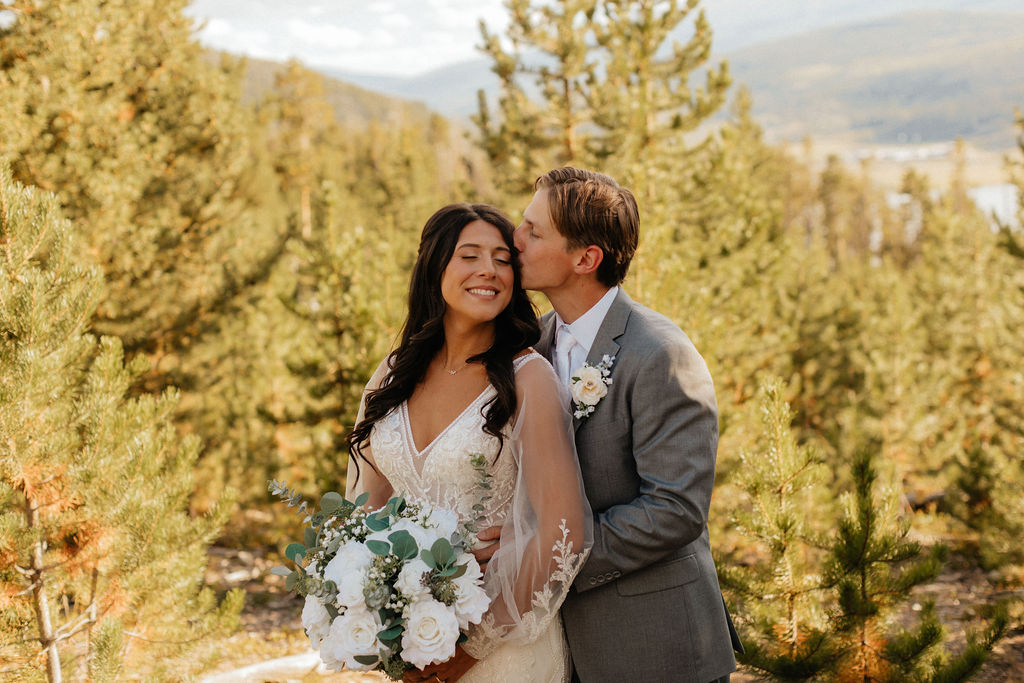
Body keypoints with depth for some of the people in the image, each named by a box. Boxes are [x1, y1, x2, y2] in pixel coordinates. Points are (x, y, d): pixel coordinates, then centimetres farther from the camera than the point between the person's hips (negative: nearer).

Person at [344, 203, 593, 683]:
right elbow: (367, 506, 7)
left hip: (506, 642, -4)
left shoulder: (528, 378, -13)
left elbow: (563, 533, -17)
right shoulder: (394, 375, 1)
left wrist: (481, 643, -15)